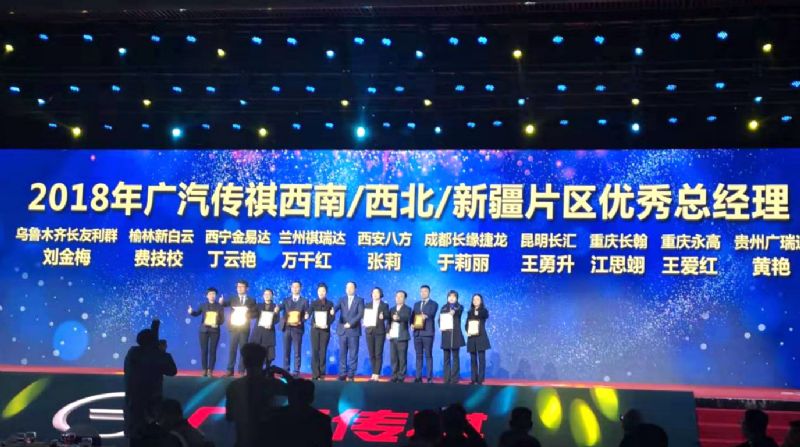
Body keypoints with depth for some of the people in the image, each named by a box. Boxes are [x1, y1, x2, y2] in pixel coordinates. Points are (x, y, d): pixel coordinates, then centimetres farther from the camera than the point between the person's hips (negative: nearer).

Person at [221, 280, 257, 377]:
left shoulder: (251, 301, 8)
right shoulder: (233, 299, 11)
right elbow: (226, 304, -6)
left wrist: (247, 311, -15)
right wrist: (221, 302, -28)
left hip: (244, 328, -1)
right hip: (234, 327, 1)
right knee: (232, 349, 0)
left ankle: (242, 370, 5)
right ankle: (230, 370, 3)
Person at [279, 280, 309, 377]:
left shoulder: (304, 301, 8)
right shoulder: (286, 300, 15)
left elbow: (306, 315, 1)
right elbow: (280, 308, -1)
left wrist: (301, 322, -16)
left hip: (297, 328, -2)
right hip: (287, 328, 2)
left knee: (297, 352, -3)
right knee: (286, 351, 4)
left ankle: (296, 371, -1)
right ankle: (285, 371, 9)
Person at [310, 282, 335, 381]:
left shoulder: (330, 304, 8)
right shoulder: (314, 303, 9)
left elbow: (332, 317, 2)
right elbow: (309, 314, -3)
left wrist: (327, 324, -17)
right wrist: (314, 324, -21)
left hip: (325, 329, 0)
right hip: (315, 329, 0)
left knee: (323, 351, -2)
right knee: (315, 350, -6)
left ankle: (322, 373, 1)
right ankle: (315, 374, -5)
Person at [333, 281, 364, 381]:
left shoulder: (359, 300, 5)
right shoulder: (342, 299, 13)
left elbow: (360, 314, -6)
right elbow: (336, 307, -5)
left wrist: (350, 323, -15)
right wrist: (333, 311, -29)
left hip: (354, 330, -2)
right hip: (342, 330, 3)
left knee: (353, 354, -2)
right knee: (342, 353, 3)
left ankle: (351, 375, 1)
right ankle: (342, 374, 6)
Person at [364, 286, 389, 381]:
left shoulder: (384, 305, 8)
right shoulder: (368, 305, 15)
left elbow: (387, 317, -1)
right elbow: (365, 316, 11)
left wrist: (383, 316, -22)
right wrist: (365, 322, -9)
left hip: (379, 331, -3)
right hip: (369, 331, 3)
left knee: (378, 354, -7)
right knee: (371, 354, 3)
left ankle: (377, 375, -8)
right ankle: (374, 374, 8)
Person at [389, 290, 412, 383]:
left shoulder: (407, 309, 4)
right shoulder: (392, 309, 20)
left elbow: (407, 317, -17)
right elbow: (389, 321, 16)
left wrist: (399, 317, -35)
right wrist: (388, 331, 0)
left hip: (402, 337, -5)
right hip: (392, 336, 5)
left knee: (402, 358, -5)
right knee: (393, 357, 4)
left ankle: (401, 377, -3)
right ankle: (394, 376, 8)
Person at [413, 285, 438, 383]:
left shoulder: (433, 304, 5)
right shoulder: (416, 304, 21)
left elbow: (431, 314, -13)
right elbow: (413, 316, 16)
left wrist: (425, 316, -35)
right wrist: (412, 324, -6)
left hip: (427, 332, -5)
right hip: (417, 332, 5)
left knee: (428, 355, -5)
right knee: (418, 355, 5)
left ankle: (429, 377, -5)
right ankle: (418, 377, 7)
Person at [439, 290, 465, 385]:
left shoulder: (459, 307, 3)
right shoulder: (444, 308, 12)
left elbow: (458, 311, -21)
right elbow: (440, 319, 4)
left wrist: (453, 312, -43)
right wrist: (441, 327, -17)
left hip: (456, 335, -2)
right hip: (446, 335, 2)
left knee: (455, 357, -2)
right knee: (446, 358, 3)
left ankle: (454, 378, -1)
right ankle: (446, 378, 5)